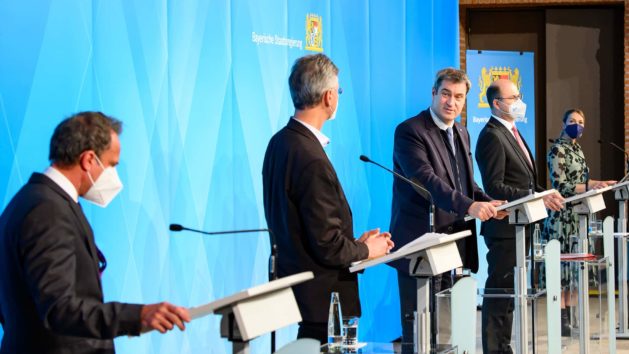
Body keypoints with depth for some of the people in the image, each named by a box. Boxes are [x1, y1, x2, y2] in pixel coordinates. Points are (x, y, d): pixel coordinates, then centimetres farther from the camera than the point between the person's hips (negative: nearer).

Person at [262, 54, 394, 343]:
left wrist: (355, 243, 11)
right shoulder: (312, 159, -23)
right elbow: (327, 246, -21)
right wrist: (366, 250, -3)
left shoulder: (280, 142, 5)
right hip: (322, 296, -9)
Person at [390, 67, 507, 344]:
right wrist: (469, 206, -34)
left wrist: (487, 202, -1)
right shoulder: (410, 131, -12)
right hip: (421, 241, -8)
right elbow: (426, 180, -24)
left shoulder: (461, 133, 15)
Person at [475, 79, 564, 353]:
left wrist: (545, 194, 5)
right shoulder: (492, 136, -15)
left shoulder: (511, 133, 16)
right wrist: (536, 197, -23)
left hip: (520, 225, 10)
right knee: (498, 290, -5)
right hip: (504, 228, -10)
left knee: (508, 290, 16)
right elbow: (495, 187, -21)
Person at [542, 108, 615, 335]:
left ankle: (569, 315, 14)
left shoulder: (577, 150, 16)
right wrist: (590, 186, -22)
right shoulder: (558, 150, -9)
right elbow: (560, 186, -17)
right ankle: (561, 319, -4)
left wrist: (598, 183, 10)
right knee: (561, 265, -6)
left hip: (577, 218, 8)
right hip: (562, 217, -8)